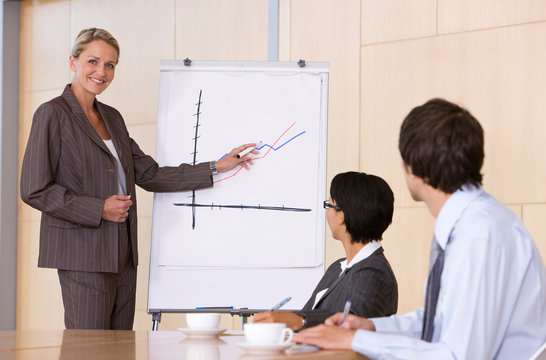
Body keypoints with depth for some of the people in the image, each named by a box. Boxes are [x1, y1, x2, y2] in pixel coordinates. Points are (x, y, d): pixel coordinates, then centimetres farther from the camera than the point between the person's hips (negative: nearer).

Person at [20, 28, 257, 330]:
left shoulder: (112, 117, 17)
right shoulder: (53, 115, -6)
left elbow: (149, 175, 17)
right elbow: (35, 190, -11)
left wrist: (216, 168, 13)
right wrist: (100, 209, -14)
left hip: (122, 254, 7)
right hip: (82, 253, -7)